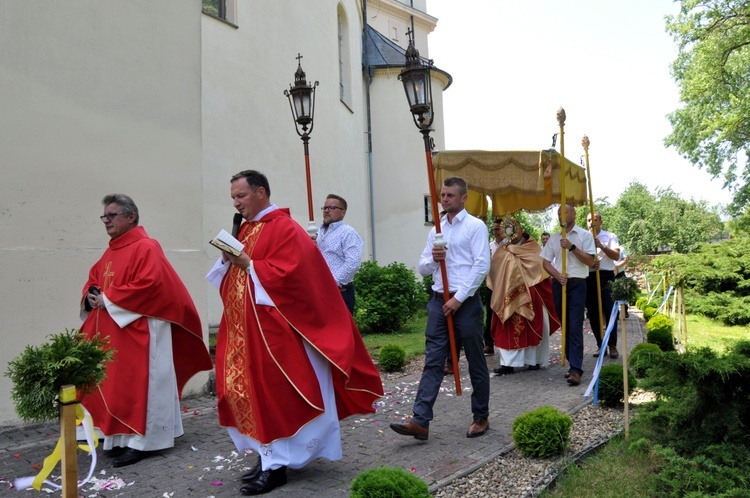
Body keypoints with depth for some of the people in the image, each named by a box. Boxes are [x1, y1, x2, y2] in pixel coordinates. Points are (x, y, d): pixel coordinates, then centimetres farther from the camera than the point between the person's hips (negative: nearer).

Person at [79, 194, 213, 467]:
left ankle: (140, 441, 2)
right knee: (116, 384, 12)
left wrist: (109, 300, -17)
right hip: (112, 330, 9)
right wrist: (91, 296, -3)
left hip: (140, 330, -9)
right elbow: (93, 279, 21)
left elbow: (149, 285, -22)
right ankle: (120, 437, 21)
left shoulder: (146, 247, -12)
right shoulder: (112, 250, 16)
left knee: (138, 385, -4)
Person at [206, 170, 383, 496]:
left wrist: (248, 264, -17)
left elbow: (286, 274, -21)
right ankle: (269, 454, 22)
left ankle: (275, 465, 5)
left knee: (272, 393, -4)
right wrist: (229, 260, 0)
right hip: (244, 328, 9)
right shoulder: (246, 229, 17)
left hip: (272, 329, -9)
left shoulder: (284, 228, -11)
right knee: (247, 390, 11)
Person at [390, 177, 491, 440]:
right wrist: (433, 258, -8)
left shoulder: (475, 226, -4)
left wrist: (459, 298, -16)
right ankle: (420, 421, -4)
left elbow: (482, 265, -12)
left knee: (476, 363, 7)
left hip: (466, 302, -5)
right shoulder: (436, 230, 15)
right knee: (433, 362, -1)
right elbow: (423, 268, 16)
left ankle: (481, 418, 22)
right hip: (439, 300, 5)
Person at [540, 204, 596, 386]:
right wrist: (557, 275, -10)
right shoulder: (553, 238, 12)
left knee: (575, 327, -12)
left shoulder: (585, 235, 1)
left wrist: (572, 247, -15)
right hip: (558, 284, 5)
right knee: (565, 326, 8)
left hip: (577, 284, -4)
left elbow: (590, 261, -5)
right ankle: (573, 363, 17)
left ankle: (576, 369, -14)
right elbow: (546, 262, 8)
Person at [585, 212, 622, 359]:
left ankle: (612, 345, 2)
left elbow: (616, 256, -7)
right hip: (589, 277, 3)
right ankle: (600, 345, 14)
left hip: (606, 276, -3)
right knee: (593, 313, 4)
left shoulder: (610, 236, 5)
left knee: (609, 311, -6)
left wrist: (601, 246, -20)